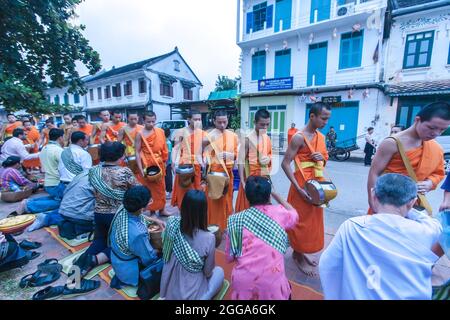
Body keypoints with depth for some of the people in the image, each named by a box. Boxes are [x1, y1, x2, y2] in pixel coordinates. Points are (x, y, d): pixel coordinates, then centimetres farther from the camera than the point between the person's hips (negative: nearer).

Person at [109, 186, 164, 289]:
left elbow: (139, 217, 7)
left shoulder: (122, 210, -20)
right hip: (128, 270, -7)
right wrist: (158, 251, -4)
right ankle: (125, 280, 5)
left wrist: (155, 220, 2)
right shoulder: (137, 234, -42)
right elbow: (150, 259, -24)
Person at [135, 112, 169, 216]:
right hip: (146, 165, -4)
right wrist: (141, 169, -15)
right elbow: (137, 152, -10)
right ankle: (151, 211, 18)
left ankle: (161, 209, 28)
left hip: (159, 164, 4)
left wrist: (164, 162, 7)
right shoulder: (140, 134, -10)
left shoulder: (160, 132, 0)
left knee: (160, 187, 13)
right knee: (148, 188, 5)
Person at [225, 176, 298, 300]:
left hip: (243, 284, 0)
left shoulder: (235, 220, -2)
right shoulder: (279, 212, -2)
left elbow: (229, 257, 6)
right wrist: (275, 194, 27)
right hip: (272, 285, 0)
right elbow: (294, 215, 23)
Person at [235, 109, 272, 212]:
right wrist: (243, 182, -19)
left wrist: (269, 158, -5)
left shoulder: (267, 138, 6)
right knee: (248, 207, 4)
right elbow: (241, 162, -15)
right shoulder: (248, 139, -13)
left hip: (265, 177, 6)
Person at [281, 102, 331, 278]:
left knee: (313, 220, 18)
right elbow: (285, 164, -20)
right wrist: (298, 188, -24)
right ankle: (299, 256, 24)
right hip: (303, 184, -8)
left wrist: (322, 158, -7)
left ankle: (306, 252, 37)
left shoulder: (321, 137, 8)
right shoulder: (299, 137, -17)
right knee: (301, 221, 4)